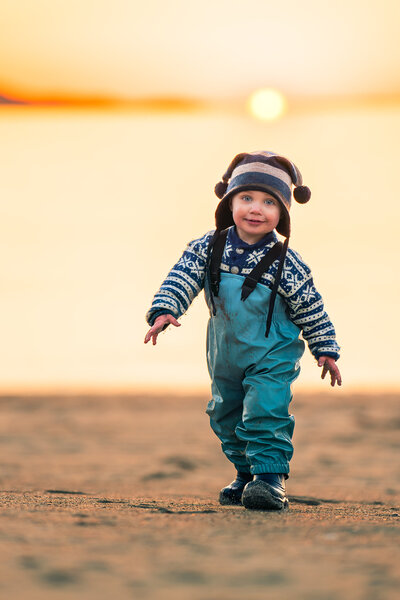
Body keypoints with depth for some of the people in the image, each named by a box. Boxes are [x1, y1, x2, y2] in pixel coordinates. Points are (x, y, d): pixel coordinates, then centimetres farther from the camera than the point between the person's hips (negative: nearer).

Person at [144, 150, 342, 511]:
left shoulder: (286, 264, -18)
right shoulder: (208, 248, -11)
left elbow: (311, 309, -7)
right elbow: (182, 278, -13)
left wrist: (326, 350, -2)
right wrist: (164, 310, -30)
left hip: (272, 358, -5)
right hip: (225, 357, 5)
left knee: (265, 413, -20)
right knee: (227, 418, 18)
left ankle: (271, 476, -12)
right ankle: (246, 474, 37)